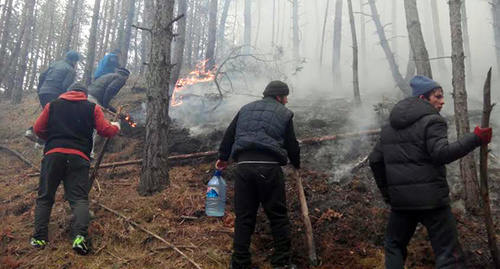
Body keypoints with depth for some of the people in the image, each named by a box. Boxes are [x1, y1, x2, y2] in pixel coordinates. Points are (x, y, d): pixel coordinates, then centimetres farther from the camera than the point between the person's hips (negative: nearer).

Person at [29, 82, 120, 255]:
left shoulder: (52, 105, 16)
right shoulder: (92, 108, 11)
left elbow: (38, 129, 13)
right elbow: (105, 130, 5)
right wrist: (115, 127, 26)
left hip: (53, 154, 1)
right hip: (79, 157, -1)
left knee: (45, 197, 12)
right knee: (79, 198, -3)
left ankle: (39, 238, 7)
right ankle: (79, 236, -22)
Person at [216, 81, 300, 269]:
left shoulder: (246, 109, 21)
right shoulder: (284, 113, 12)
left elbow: (229, 135, 21)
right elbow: (291, 144, 13)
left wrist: (223, 158, 33)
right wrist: (296, 163, 32)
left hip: (244, 165, 3)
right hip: (270, 167, -3)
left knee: (244, 216, 9)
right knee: (278, 215, 8)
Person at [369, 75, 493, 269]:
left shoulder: (390, 127, 15)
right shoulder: (432, 121, -5)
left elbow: (375, 160, 15)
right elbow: (441, 154, -20)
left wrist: (387, 192, 21)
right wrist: (476, 138, -18)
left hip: (400, 200, 6)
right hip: (431, 198, -6)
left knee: (394, 246, 19)